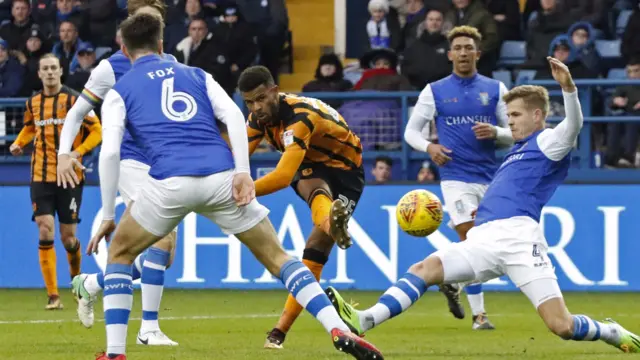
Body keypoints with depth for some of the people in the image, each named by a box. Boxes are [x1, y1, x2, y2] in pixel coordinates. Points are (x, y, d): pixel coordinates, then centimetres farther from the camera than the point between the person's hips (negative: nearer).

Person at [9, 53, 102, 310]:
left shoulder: (75, 100, -7)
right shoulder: (33, 103, 6)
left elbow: (97, 131, -4)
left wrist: (78, 152, -19)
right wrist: (19, 143, 5)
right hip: (41, 178, 2)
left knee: (68, 238, 3)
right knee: (45, 233, -12)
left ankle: (76, 277, 36)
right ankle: (53, 296, -9)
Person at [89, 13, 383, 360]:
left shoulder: (118, 93, 18)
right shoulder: (196, 75, 26)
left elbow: (110, 153, 4)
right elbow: (234, 116, 8)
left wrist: (108, 215, 8)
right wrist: (243, 172, 2)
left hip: (169, 182, -2)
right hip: (221, 177, 2)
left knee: (120, 253, 22)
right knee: (276, 256, 12)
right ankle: (340, 331, -4)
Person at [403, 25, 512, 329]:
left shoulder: (495, 89, 7)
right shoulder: (435, 92, 4)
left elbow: (515, 133, 8)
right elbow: (411, 131, 8)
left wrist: (495, 132, -13)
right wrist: (429, 147, -13)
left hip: (490, 177, 3)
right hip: (456, 176, -3)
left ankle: (451, 283, 37)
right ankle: (479, 314, -7)